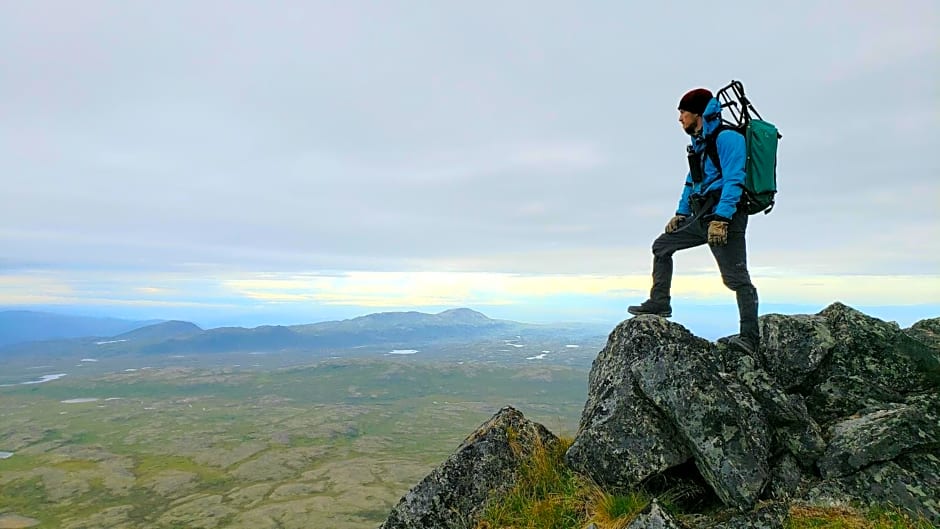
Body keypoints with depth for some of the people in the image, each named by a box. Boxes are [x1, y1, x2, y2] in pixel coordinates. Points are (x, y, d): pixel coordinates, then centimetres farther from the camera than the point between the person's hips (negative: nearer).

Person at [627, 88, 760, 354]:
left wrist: (721, 218, -27)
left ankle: (749, 337, -8)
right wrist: (681, 213, 19)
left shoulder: (726, 138, -10)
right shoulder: (699, 142, 19)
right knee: (661, 246, 14)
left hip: (725, 216, -10)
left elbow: (733, 180, -20)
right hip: (701, 217, 10)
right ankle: (659, 303, 17)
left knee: (736, 277, -11)